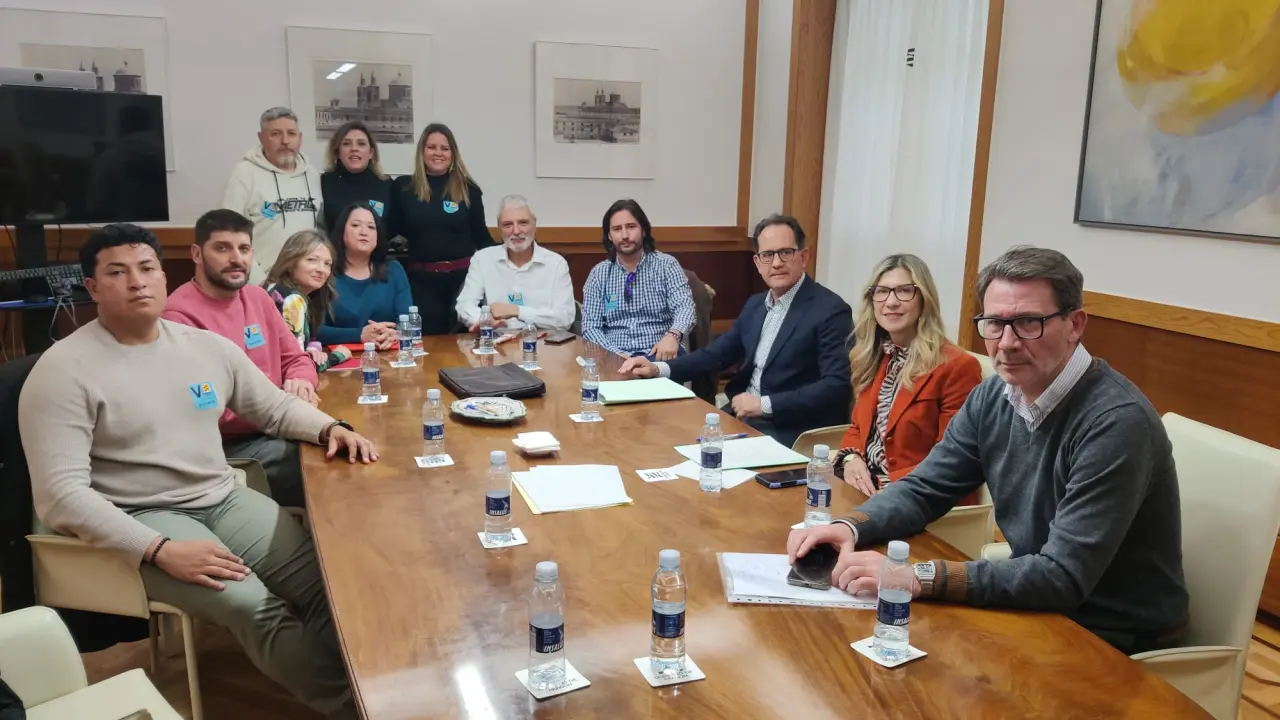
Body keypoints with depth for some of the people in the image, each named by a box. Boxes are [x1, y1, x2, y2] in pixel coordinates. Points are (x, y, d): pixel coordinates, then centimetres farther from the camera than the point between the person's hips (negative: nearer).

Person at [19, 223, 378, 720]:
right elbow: (61, 494, -16)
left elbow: (277, 407, 19)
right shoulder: (63, 371, -10)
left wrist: (330, 428, -3)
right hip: (142, 521, -5)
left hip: (226, 501, 5)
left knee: (329, 581, -16)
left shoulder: (208, 346, 6)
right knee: (251, 605, -27)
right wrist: (160, 551, -26)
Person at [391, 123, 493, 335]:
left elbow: (480, 234, 6)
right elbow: (393, 230, 11)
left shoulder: (468, 189, 2)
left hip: (463, 274, 0)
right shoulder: (403, 187, 3)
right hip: (422, 278, 0)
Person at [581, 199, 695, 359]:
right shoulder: (599, 273, 9)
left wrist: (673, 335, -33)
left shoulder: (666, 265, 4)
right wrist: (617, 354, -15)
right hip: (616, 356, 1)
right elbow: (590, 327, 4)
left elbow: (685, 307, -10)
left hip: (660, 353, -1)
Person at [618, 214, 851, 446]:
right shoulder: (756, 304, 12)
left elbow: (837, 386, -19)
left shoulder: (831, 310, -12)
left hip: (791, 431, -7)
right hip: (742, 415, 7)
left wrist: (764, 404, -23)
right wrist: (659, 368, 2)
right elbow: (719, 353, 16)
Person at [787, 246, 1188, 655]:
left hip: (1117, 642, -5)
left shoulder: (1117, 421, -25)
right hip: (1041, 608, 6)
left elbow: (1063, 576, -29)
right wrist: (850, 527, -16)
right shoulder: (993, 398, -3)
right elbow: (924, 489, 4)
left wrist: (917, 576, -34)